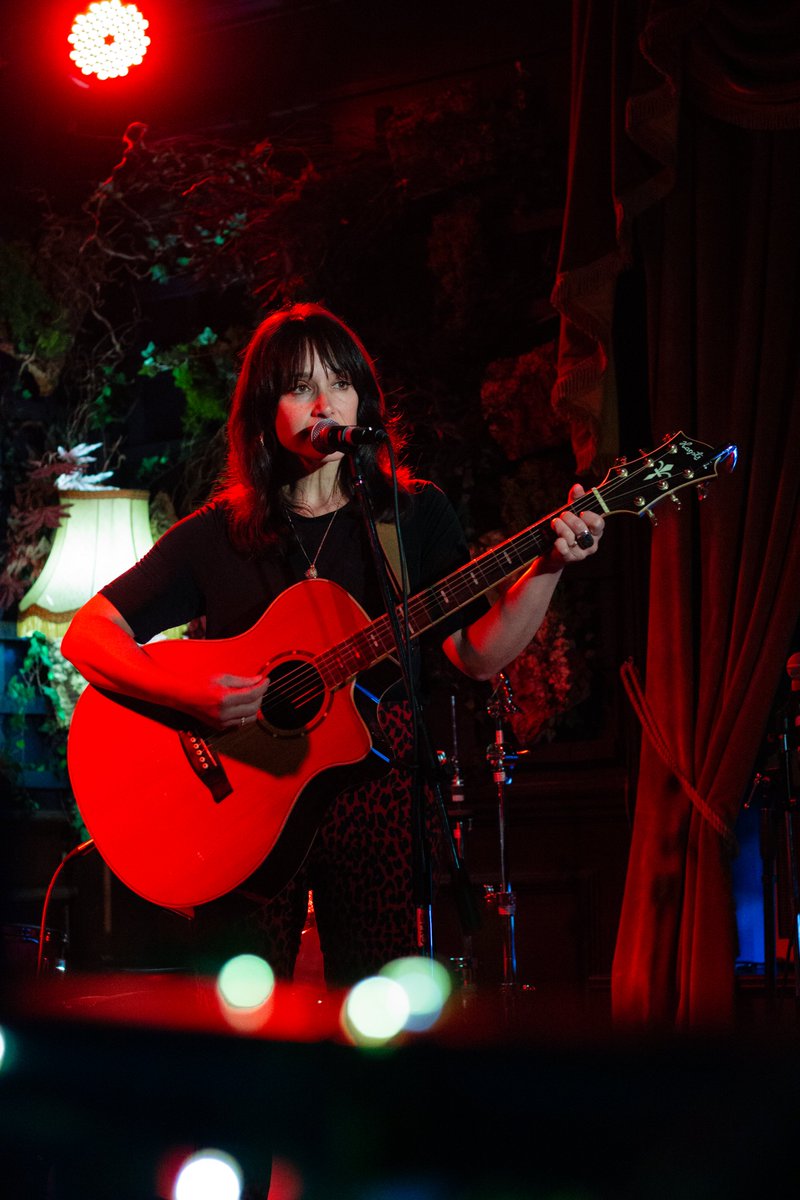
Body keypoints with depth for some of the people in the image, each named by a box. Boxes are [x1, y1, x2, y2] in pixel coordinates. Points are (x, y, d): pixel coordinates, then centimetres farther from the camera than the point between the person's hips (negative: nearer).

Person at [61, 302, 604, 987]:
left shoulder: (416, 514, 7)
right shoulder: (218, 534, 3)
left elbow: (478, 656, 2)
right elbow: (88, 634, -1)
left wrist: (549, 568, -13)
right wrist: (190, 696, -17)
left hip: (377, 795, 1)